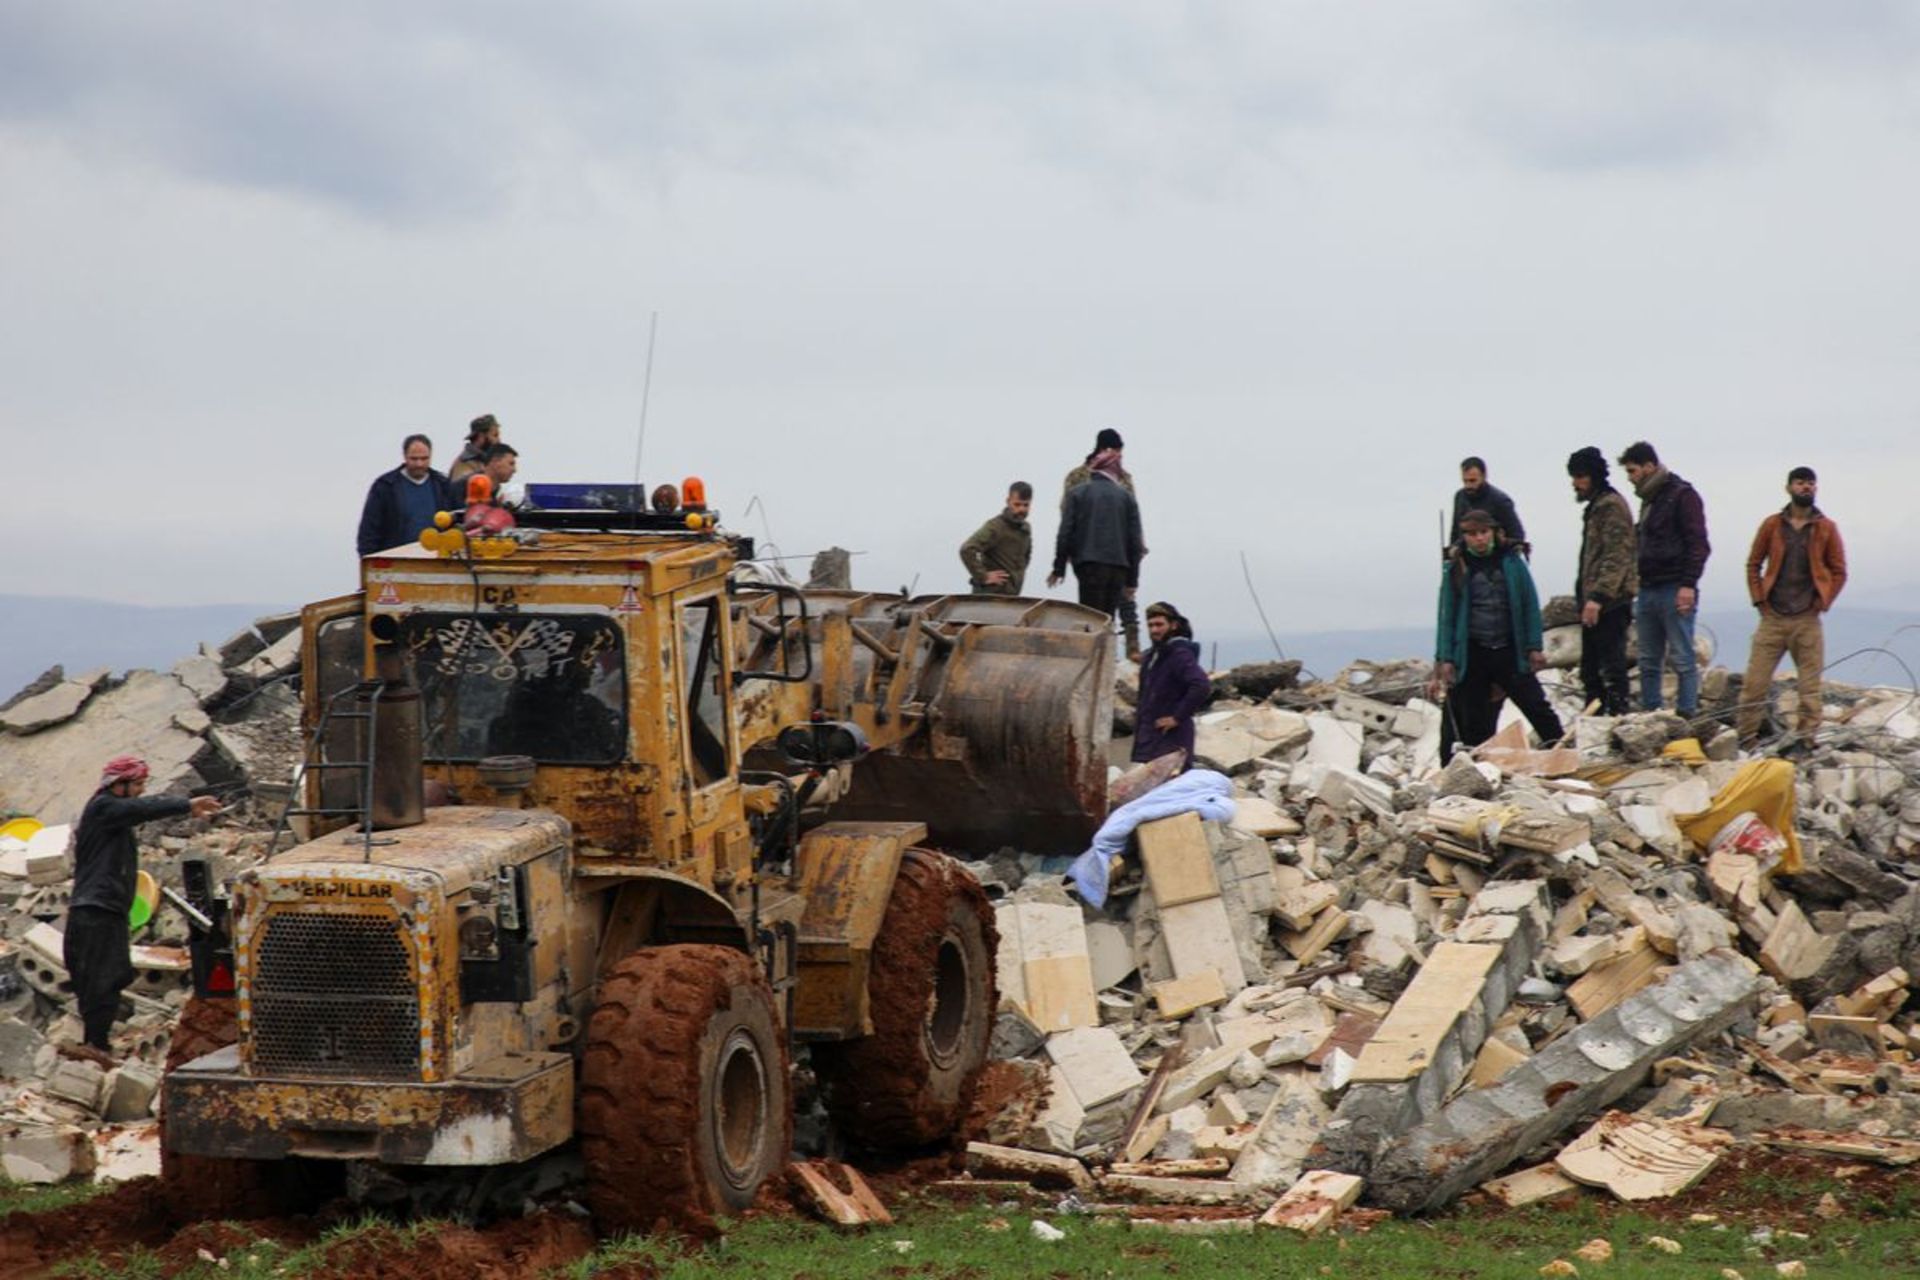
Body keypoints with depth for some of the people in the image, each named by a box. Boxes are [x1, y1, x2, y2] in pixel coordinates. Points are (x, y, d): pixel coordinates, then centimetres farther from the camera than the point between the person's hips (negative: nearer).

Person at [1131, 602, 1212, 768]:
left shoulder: (1180, 655, -15)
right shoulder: (1152, 656, 15)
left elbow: (1202, 686, -29)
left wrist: (1178, 717, -23)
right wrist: (1140, 709, 18)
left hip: (1170, 737, -10)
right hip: (1148, 735, 10)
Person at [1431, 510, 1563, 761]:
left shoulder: (1511, 562, 2)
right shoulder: (1456, 569, 2)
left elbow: (1529, 605, 5)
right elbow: (1447, 615, 3)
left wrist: (1534, 647, 0)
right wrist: (1445, 659, -1)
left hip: (1509, 652, 0)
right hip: (1472, 654, 0)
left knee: (1537, 707, -4)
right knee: (1472, 721, 4)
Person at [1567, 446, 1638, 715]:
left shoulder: (1611, 506, -12)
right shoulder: (1595, 506, 19)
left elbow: (1616, 557, -20)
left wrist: (1598, 597, -26)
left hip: (1609, 602, -10)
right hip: (1595, 601, 10)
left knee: (1612, 665, -11)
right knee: (1590, 671, 13)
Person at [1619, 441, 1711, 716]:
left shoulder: (1682, 496, -6)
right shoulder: (1649, 500, 20)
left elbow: (1698, 544, -13)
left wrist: (1688, 584, -20)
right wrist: (1639, 585, 19)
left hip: (1675, 591, -9)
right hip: (1648, 590, 9)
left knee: (1682, 659, -7)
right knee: (1648, 662, 9)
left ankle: (1687, 715, -6)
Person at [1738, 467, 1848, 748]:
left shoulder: (1827, 529, 4)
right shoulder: (1772, 525, 6)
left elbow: (1839, 572, 8)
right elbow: (1753, 565, 11)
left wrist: (1822, 603, -3)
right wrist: (1759, 600, 1)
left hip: (1807, 621, 0)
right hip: (1772, 618, 0)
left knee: (1810, 687, 1)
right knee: (1754, 683, -3)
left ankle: (1808, 742, 6)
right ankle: (1747, 741, 3)